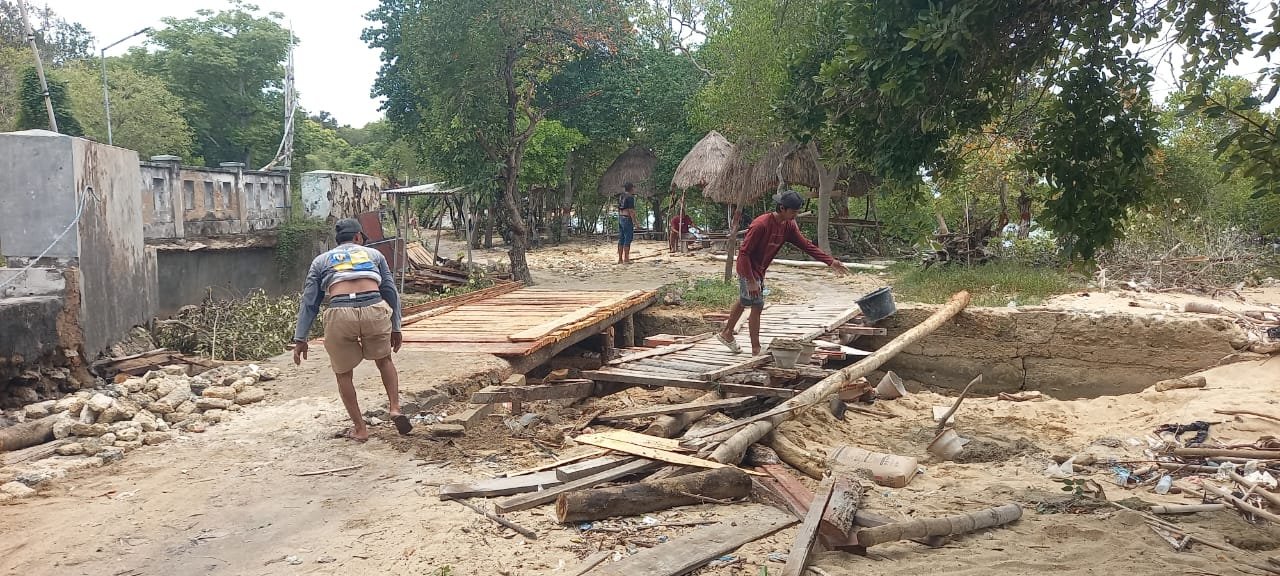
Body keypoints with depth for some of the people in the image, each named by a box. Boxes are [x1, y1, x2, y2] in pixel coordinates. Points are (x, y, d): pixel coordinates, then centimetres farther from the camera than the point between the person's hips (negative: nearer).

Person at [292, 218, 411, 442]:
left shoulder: (321, 260, 26)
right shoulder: (374, 254, 27)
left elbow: (309, 301, 20)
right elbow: (391, 292, 23)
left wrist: (300, 338, 20)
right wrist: (396, 328, 27)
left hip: (340, 314, -1)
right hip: (374, 310, 1)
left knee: (343, 373, 19)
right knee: (384, 360, 28)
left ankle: (360, 429, 22)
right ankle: (395, 408, 14)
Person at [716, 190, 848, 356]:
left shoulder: (788, 225, -5)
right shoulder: (761, 224, -29)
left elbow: (806, 245, -3)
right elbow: (743, 252, -27)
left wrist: (831, 262, -10)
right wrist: (751, 281, -28)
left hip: (759, 270, 9)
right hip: (748, 269, -9)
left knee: (743, 302, 22)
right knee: (757, 307, -6)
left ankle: (726, 334, 40)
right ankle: (756, 351, 2)